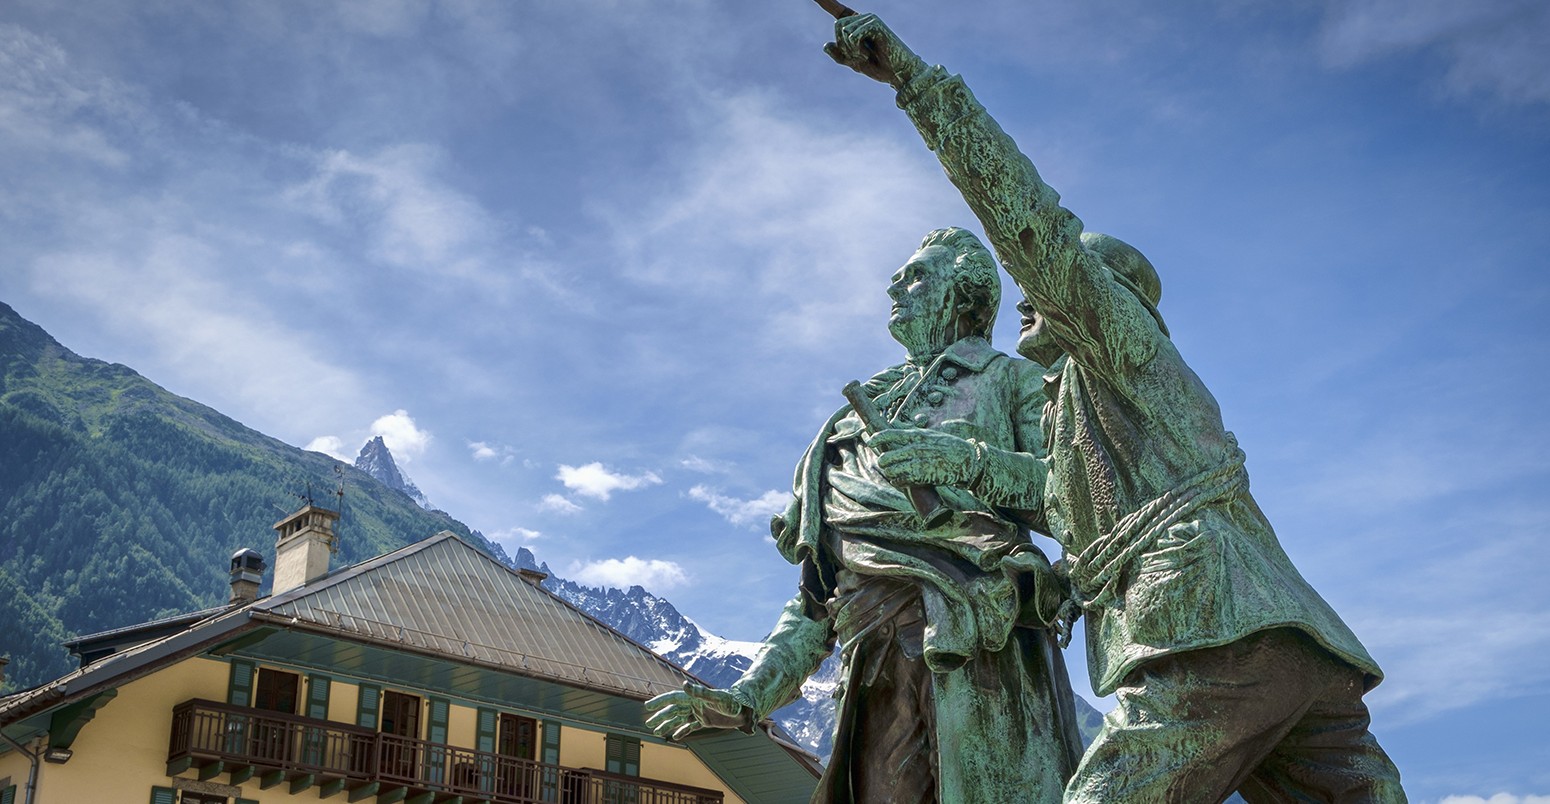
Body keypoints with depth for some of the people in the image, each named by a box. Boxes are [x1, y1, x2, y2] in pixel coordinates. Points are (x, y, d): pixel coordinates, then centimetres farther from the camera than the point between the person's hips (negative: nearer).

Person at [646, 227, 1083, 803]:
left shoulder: (1010, 378, 20)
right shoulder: (858, 426, 32)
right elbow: (819, 592, 27)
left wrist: (966, 459, -16)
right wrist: (748, 697, 14)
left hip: (980, 639, -4)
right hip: (879, 661, 4)